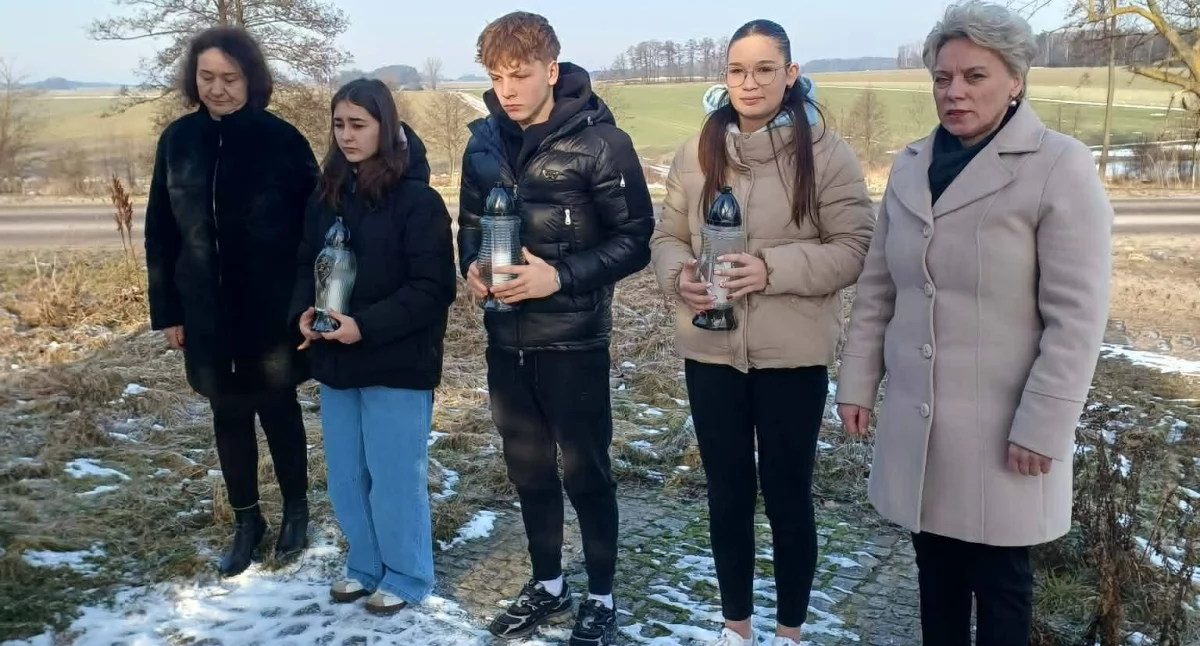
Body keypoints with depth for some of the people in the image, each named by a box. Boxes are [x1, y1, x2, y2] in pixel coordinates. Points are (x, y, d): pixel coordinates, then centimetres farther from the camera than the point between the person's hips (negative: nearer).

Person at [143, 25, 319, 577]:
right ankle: (246, 520, 30)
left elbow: (313, 224, -7)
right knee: (228, 415, 13)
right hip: (207, 311, 4)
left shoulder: (281, 139, -9)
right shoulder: (178, 140, 2)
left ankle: (296, 511, 30)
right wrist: (166, 309, 4)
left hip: (271, 308, -3)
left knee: (277, 409, 10)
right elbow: (159, 232, 7)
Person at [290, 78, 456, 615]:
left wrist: (367, 325, -22)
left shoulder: (416, 199, -12)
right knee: (346, 477, 16)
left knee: (394, 477, 5)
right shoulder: (327, 195, 8)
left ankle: (407, 575, 23)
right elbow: (307, 265, 15)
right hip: (335, 360, 7)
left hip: (396, 364, -6)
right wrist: (305, 311, -6)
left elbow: (432, 287, -16)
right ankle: (365, 565, 34)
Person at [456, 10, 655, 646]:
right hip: (506, 336, 5)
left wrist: (561, 276, -22)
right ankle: (546, 584, 36)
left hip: (573, 339, -5)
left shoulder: (599, 140, -13)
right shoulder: (485, 139, 4)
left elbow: (636, 239, -11)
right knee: (528, 468, 17)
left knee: (585, 472, 8)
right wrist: (472, 265, -7)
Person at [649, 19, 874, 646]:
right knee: (727, 490, 15)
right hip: (711, 350, 3)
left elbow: (853, 248, -8)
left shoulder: (825, 151, -7)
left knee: (787, 492, 10)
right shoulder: (697, 150, 4)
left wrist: (772, 269, -21)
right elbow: (667, 236, 9)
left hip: (793, 355, -3)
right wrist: (679, 276, -13)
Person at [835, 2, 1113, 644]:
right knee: (936, 570, 16)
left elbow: (1076, 317, -14)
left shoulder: (1060, 168, -11)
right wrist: (857, 381, 7)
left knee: (998, 580, 10)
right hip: (916, 419, 5)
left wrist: (1042, 427, -16)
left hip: (1001, 428, -4)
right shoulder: (910, 165, 6)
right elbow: (876, 288, 10)